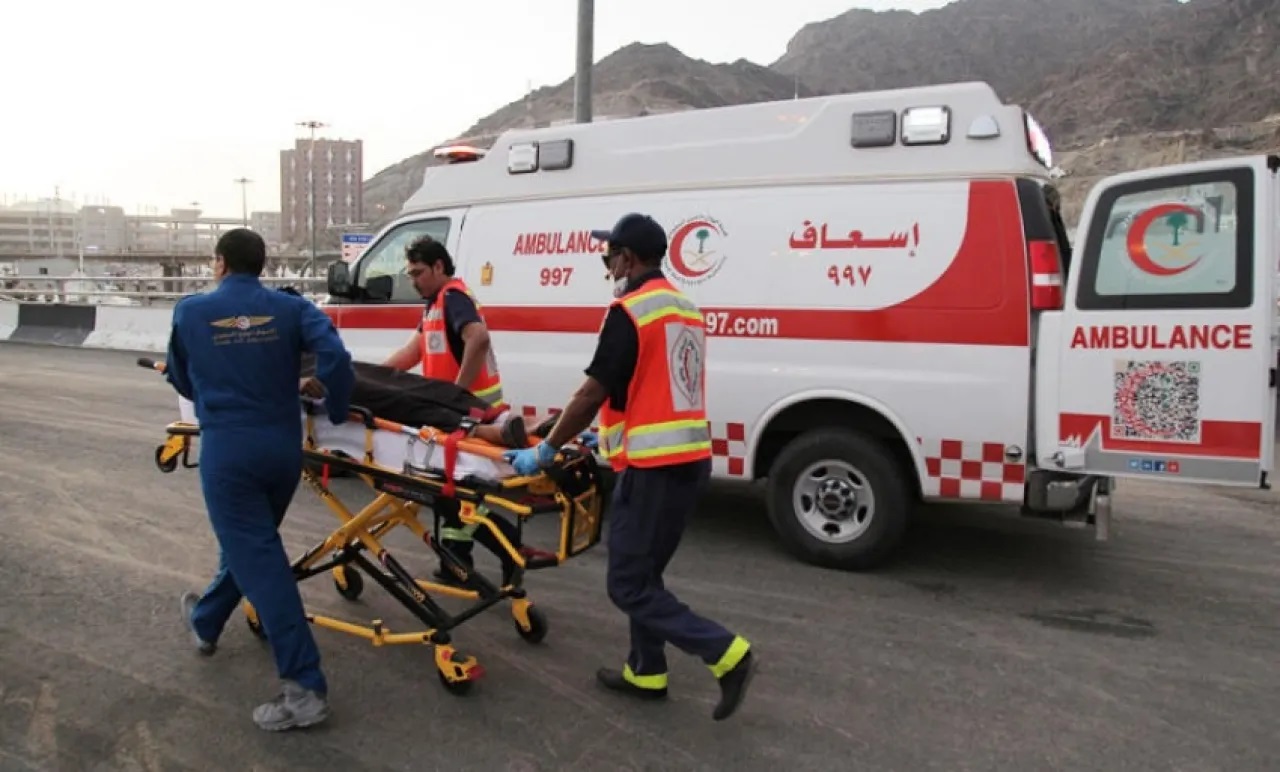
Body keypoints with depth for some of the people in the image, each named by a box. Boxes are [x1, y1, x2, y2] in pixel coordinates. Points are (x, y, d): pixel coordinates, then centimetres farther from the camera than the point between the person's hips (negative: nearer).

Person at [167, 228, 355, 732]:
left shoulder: (190, 312, 2)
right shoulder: (291, 308, 2)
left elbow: (181, 381, 16)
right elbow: (335, 358, -13)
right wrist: (339, 413, 2)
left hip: (227, 448, -3)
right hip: (283, 446, 4)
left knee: (259, 560, -3)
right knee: (249, 543, 25)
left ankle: (306, 689, -5)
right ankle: (206, 622, 51)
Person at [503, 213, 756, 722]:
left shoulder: (629, 310, -13)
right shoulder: (685, 310, 15)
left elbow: (592, 394, -13)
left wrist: (546, 450, -3)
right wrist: (611, 430, 29)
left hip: (653, 466, -9)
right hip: (691, 459, 9)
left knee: (628, 584, 0)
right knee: (644, 573, 19)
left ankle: (726, 654, -2)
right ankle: (646, 672, 27)